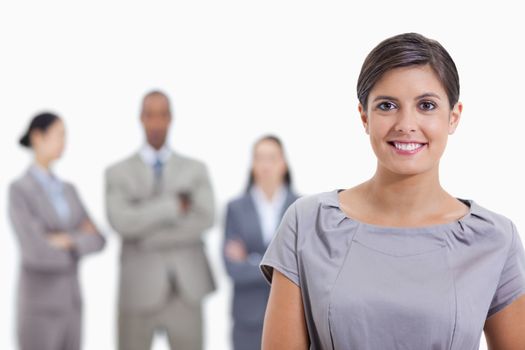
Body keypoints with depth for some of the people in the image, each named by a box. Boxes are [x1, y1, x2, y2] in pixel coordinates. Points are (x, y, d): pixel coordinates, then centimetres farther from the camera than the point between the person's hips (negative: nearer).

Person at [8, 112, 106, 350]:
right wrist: (80, 242, -8)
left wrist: (68, 240, -16)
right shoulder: (18, 191, -12)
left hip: (69, 302, 7)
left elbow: (97, 240, 3)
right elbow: (36, 253, -23)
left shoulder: (67, 190, 12)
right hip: (38, 306, -7)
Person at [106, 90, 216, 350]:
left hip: (186, 291, 1)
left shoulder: (196, 170, 9)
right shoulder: (118, 173, 5)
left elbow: (204, 219, -7)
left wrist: (148, 237, -9)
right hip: (138, 291, -1)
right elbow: (122, 222, -13)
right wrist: (175, 204, -12)